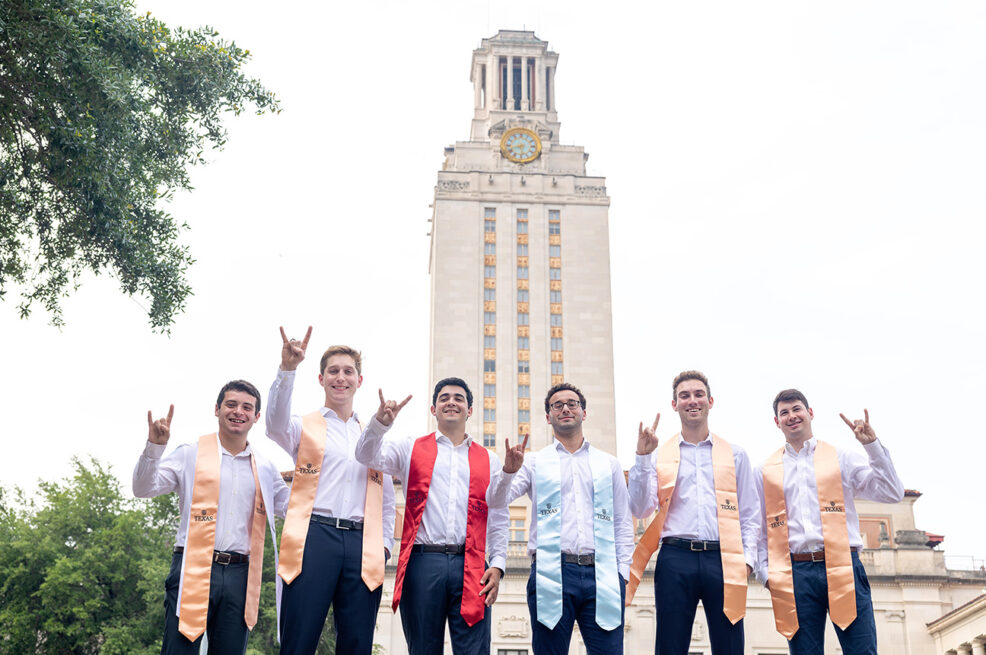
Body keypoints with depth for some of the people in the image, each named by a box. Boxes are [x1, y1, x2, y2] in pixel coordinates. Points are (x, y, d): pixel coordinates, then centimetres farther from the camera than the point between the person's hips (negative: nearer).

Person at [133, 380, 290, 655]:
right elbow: (144, 489, 2)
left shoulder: (264, 469, 17)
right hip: (194, 569, -3)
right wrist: (154, 446, -13)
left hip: (239, 575, 3)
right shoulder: (191, 455, 8)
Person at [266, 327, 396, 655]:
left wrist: (384, 546, 10)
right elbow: (276, 423, -12)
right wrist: (287, 369, -27)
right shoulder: (305, 427, 12)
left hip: (362, 547, 3)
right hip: (314, 539, -3)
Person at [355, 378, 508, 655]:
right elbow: (368, 456, 1)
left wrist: (498, 564, 2)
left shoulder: (489, 460, 18)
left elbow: (499, 520, 14)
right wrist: (380, 423, -18)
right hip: (422, 562, 0)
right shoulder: (411, 449, 16)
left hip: (471, 569, 1)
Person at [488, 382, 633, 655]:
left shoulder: (608, 464, 18)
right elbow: (496, 501, 1)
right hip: (552, 573, -1)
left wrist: (622, 571, 5)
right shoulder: (535, 463, 13)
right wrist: (508, 470, -19)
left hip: (601, 575, 1)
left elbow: (623, 523, 16)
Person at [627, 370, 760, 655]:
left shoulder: (735, 455, 14)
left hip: (722, 559, 1)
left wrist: (747, 558, -1)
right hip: (675, 559, -1)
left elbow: (749, 515, 13)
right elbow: (640, 509, 1)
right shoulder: (660, 456, 10)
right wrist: (642, 457, -6)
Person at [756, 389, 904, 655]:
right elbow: (759, 530, 16)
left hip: (843, 567, -1)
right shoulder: (765, 472, 16)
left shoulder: (841, 458, 13)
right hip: (795, 572, 1)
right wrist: (766, 572, 2)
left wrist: (872, 445, -2)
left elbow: (892, 493, 5)